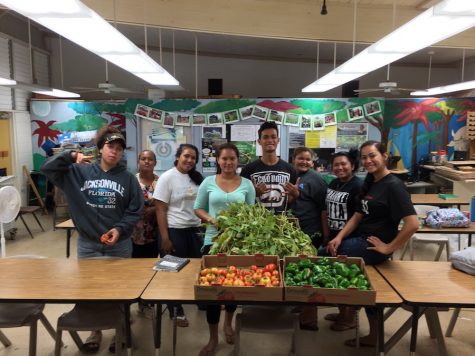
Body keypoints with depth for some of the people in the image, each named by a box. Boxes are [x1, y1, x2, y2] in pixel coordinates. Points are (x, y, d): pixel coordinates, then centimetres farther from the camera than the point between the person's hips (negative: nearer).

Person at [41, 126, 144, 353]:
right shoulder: (79, 172, -1)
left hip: (119, 244, -1)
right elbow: (47, 168, -4)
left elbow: (135, 211, -3)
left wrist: (120, 229, -15)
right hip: (87, 244, 1)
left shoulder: (128, 178, -3)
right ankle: (95, 330, 36)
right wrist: (71, 156, -13)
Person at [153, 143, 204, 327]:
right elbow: (160, 210, -11)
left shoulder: (197, 177, 7)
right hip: (175, 230, -5)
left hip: (195, 229, 5)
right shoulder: (167, 177, -9)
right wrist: (165, 238, -14)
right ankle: (176, 311, 23)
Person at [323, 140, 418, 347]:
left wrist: (388, 248, -19)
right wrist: (339, 236, -5)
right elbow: (358, 215, 9)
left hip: (373, 246, -9)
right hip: (362, 239, 9)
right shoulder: (370, 183, 11)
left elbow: (412, 224, -26)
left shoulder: (393, 186, -17)